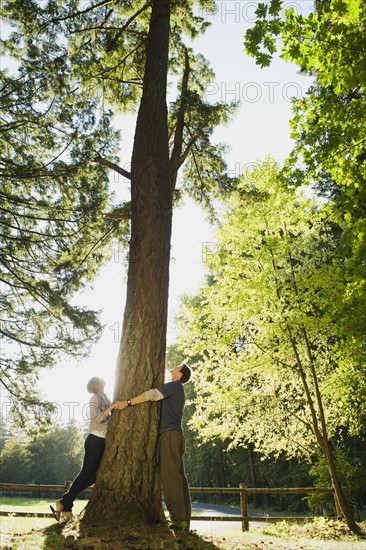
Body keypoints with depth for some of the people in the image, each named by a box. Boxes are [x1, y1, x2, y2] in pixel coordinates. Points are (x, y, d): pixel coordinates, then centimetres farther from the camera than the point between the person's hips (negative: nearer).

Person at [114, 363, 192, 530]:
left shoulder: (174, 386, -4)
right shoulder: (177, 390, 26)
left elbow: (152, 394, -15)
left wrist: (127, 402, -14)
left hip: (170, 434, -10)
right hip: (175, 434, 10)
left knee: (170, 474, -13)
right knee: (178, 475, 6)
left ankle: (179, 518, -15)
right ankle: (184, 519, 8)